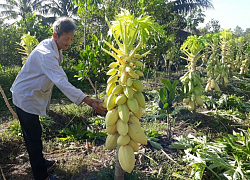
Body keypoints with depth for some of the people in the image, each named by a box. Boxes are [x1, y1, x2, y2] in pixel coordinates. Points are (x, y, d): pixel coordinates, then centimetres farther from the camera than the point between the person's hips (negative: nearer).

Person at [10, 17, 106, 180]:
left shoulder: (51, 47, 1)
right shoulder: (47, 54, -31)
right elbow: (62, 82, -42)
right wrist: (89, 101, -47)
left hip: (30, 95, 10)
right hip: (25, 98, -9)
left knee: (33, 134, 22)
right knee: (34, 136, 0)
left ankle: (39, 162, 40)